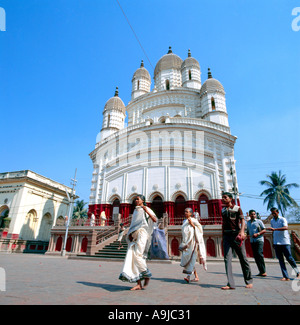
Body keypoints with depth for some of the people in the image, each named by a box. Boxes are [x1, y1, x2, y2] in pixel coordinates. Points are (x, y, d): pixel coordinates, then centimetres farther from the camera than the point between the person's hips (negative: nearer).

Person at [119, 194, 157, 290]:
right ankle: (139, 284, 0)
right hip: (134, 236, 7)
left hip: (142, 234, -7)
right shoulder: (135, 211, 22)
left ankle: (147, 275, 7)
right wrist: (129, 234, 8)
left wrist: (147, 212, -24)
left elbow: (155, 220, -12)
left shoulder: (146, 209, 2)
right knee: (132, 258, -2)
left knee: (137, 256, -15)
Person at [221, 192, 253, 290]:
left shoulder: (237, 208, 1)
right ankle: (230, 284, -5)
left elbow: (242, 220, -9)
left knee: (243, 258, 5)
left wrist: (242, 231, -26)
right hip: (226, 235, 4)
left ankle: (249, 281, 23)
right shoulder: (223, 210, 14)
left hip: (236, 234, -4)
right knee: (227, 258, -5)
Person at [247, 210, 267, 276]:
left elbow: (264, 230, -1)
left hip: (259, 240, -5)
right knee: (255, 256, 3)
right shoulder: (248, 222, 18)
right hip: (252, 241, 5)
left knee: (259, 254, -16)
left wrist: (257, 234, -14)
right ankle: (260, 271, 9)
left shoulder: (259, 221, 3)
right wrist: (248, 235, 7)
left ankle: (263, 271, -11)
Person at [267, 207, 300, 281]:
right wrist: (273, 242, 19)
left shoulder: (283, 219, -5)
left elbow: (286, 227, -23)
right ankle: (285, 276, 5)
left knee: (289, 258, -1)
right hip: (276, 243, 5)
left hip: (285, 242, -5)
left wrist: (274, 229, -34)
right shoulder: (272, 221, 13)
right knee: (280, 260, 2)